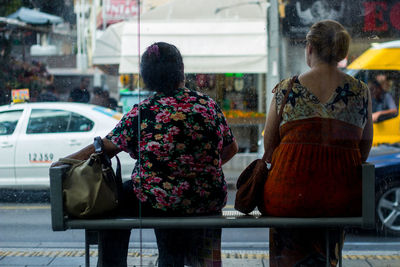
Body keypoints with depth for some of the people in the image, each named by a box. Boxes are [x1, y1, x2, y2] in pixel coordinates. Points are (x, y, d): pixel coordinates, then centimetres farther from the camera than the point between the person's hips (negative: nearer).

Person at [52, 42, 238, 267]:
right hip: (209, 201, 4)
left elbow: (104, 148, -3)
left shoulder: (142, 113, -10)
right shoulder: (209, 105, 0)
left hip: (157, 203, -4)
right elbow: (231, 149, 12)